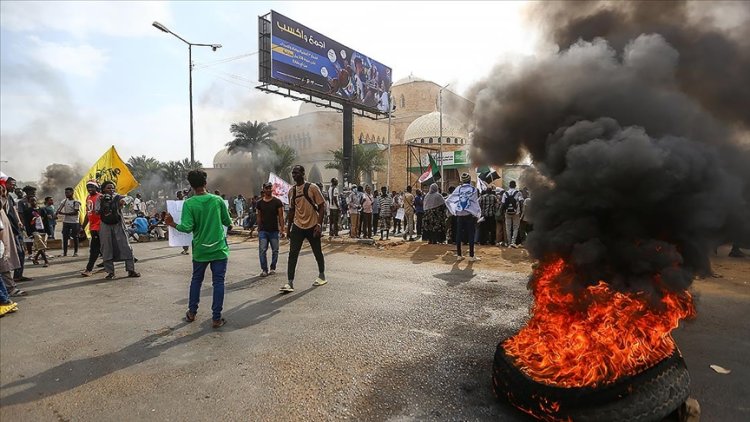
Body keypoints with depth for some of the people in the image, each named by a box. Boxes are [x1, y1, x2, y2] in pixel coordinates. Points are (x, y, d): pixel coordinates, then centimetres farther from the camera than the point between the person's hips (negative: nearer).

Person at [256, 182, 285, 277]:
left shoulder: (277, 202, -1)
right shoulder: (259, 203, 7)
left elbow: (281, 216, -2)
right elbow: (259, 217, 14)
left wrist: (282, 229, -7)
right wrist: (259, 229, 12)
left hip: (274, 230, -1)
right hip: (263, 231, 1)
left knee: (275, 250, 6)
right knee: (262, 250, -6)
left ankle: (273, 268, 20)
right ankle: (264, 269, 1)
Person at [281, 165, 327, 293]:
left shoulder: (312, 188, -9)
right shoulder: (291, 190, 7)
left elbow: (322, 206, -9)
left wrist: (319, 224, -17)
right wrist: (288, 227, 15)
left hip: (312, 226, -4)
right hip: (297, 226, 4)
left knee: (317, 252, 10)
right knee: (292, 254, -6)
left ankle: (322, 276, 31)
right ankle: (290, 283, -5)